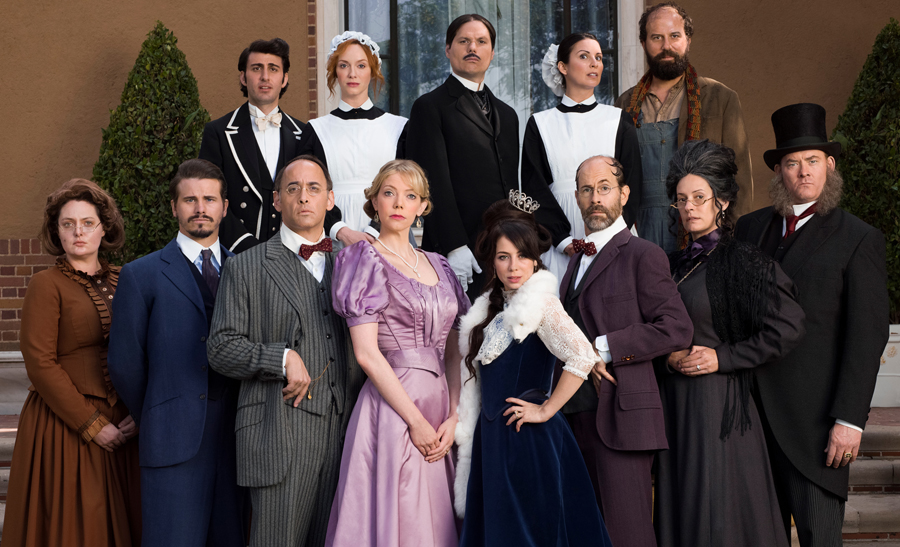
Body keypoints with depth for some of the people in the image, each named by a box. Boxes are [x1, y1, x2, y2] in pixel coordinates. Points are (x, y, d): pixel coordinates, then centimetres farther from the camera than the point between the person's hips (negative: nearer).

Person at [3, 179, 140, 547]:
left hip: (119, 425, 5)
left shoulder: (121, 281, 11)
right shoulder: (46, 285, -5)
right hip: (64, 428, -5)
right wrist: (91, 424, -13)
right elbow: (40, 364, -12)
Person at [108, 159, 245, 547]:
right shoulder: (140, 276, 4)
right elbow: (125, 365, 4)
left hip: (237, 439, 3)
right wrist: (156, 423, 8)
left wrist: (245, 420, 6)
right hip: (174, 443, -3)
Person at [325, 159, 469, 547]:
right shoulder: (368, 260, -3)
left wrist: (454, 416, -1)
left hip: (439, 405, 6)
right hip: (392, 408, -6)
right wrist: (416, 420, -14)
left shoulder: (438, 266, 15)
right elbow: (367, 353, -11)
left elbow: (453, 353, 13)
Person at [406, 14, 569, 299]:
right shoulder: (430, 107, 3)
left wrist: (562, 234, 11)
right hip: (459, 254, -5)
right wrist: (454, 246, -16)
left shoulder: (507, 114, 24)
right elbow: (435, 182, -7)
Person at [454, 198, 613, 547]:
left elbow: (583, 357, -26)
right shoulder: (492, 306, 10)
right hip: (492, 438, 7)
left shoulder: (541, 304, -12)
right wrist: (464, 429, 13)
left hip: (527, 440, -7)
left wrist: (546, 410, -18)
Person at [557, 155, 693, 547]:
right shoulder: (577, 261, 19)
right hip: (578, 418, 7)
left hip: (621, 416, -7)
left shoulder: (643, 255, -5)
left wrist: (603, 349, -14)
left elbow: (677, 329, -14)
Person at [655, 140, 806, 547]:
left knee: (716, 514, -4)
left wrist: (722, 357, -12)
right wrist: (669, 357, 1)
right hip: (674, 405, 6)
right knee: (678, 507, 9)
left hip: (718, 402, -6)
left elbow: (789, 327, -13)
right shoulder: (675, 264, 13)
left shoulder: (743, 261, -7)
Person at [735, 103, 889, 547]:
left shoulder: (859, 240, -2)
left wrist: (850, 420, -12)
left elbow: (868, 337, -7)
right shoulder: (750, 228, 12)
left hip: (813, 418, -4)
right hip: (753, 410, 5)